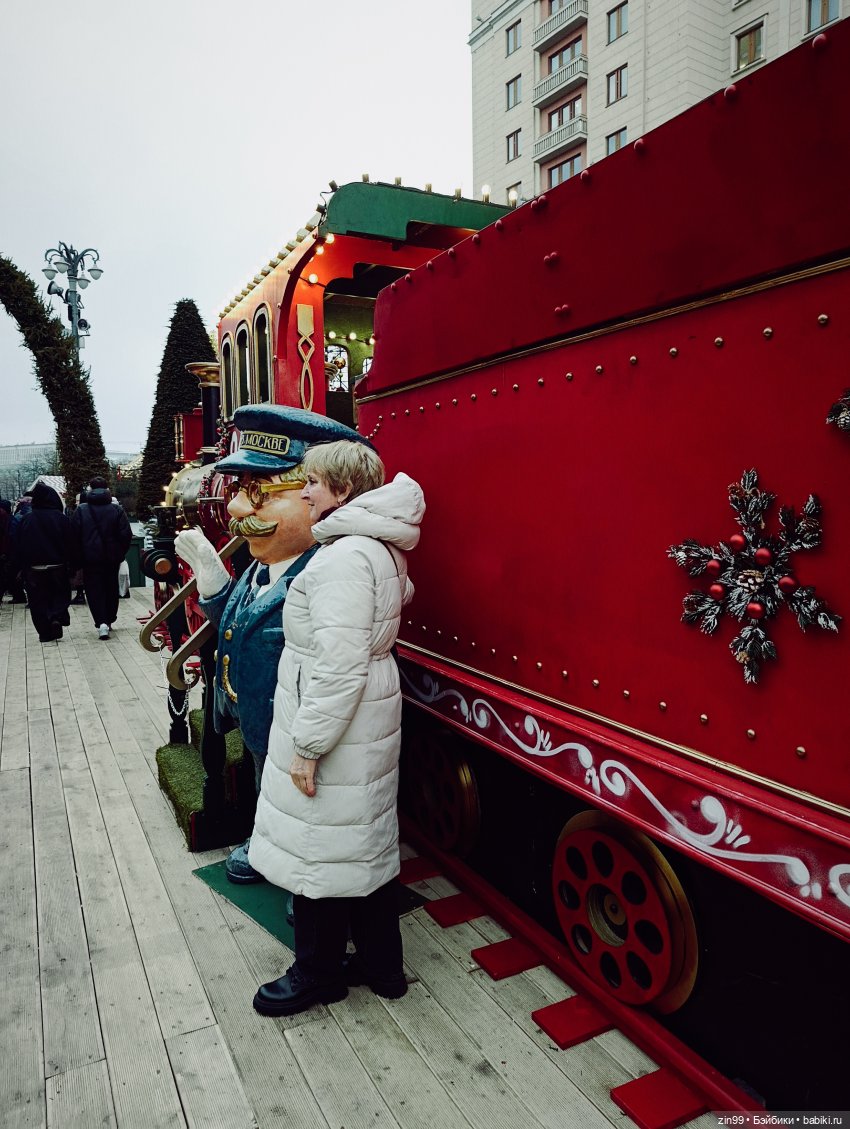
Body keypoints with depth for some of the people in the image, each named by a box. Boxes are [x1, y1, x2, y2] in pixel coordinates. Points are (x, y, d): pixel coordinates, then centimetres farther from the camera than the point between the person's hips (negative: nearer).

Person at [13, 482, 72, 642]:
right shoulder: (61, 518, -6)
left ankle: (45, 633, 4)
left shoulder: (27, 519, -2)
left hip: (33, 569, 1)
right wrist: (70, 565, 3)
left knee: (38, 600, 7)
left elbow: (19, 545, 1)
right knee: (60, 595, 14)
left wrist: (21, 567, 7)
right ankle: (57, 617, -14)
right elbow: (69, 543, -4)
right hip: (57, 567, 0)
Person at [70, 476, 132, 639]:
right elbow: (126, 535, -6)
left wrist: (78, 557, 2)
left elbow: (74, 536, -7)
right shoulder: (117, 510, -3)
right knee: (111, 588, 15)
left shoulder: (80, 510, -4)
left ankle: (101, 622, -13)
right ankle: (109, 620, 24)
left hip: (90, 558, -1)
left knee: (94, 590, 3)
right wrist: (120, 553, 6)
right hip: (112, 558, 2)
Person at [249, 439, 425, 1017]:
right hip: (372, 725, 10)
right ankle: (381, 965, 36)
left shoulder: (344, 558, -23)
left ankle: (317, 975, 29)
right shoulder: (381, 549, 7)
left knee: (320, 848, 8)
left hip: (334, 728, -10)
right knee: (370, 843, 20)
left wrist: (308, 745, -21)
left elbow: (339, 667, -27)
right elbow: (402, 592, 28)